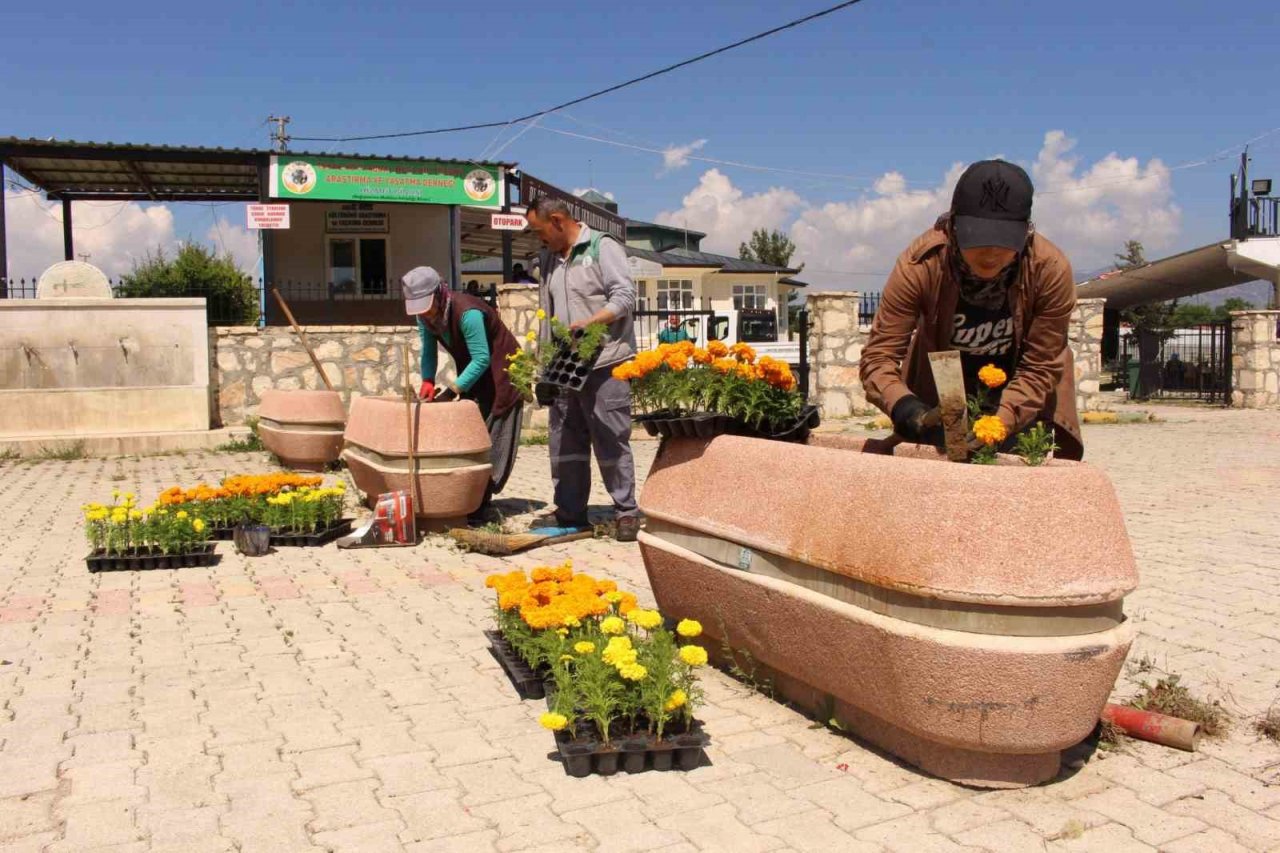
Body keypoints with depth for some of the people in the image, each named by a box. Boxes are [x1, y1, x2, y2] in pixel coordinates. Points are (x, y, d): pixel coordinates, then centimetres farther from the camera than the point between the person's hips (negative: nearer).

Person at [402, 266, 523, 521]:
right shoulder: (425, 316, -8)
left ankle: (481, 502, -10)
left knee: (492, 441, -11)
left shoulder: (466, 312, -32)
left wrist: (452, 391, -31)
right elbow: (428, 351, 2)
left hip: (499, 369, -8)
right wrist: (428, 382, -15)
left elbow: (482, 359, -31)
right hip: (473, 371, 8)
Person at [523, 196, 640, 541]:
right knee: (565, 444, 7)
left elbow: (625, 296, -11)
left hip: (604, 364, -7)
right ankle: (571, 515, 16)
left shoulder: (603, 247, -3)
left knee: (611, 441, -4)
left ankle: (626, 513, 5)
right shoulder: (550, 258, 18)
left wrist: (587, 323, -22)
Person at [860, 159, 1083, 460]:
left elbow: (1040, 368, -22)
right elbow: (878, 356, -28)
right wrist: (912, 413, -46)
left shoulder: (1051, 270, -27)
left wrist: (999, 423, -38)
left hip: (1021, 400, 0)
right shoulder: (920, 263, -29)